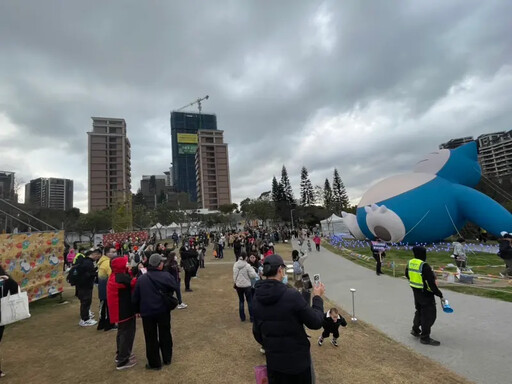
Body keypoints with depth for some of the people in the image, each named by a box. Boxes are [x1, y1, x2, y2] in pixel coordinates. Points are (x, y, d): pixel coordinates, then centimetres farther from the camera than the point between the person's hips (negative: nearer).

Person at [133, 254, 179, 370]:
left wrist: (138, 309, 14)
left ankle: (154, 363, 24)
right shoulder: (166, 276, -14)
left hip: (147, 312, 0)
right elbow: (175, 288, -6)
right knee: (165, 335, 19)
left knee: (151, 338, 14)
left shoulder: (141, 279, -8)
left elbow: (136, 297, 0)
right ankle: (167, 359, 33)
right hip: (163, 311, 0)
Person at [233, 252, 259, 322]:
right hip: (246, 285, -4)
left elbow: (234, 275, 5)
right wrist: (252, 270, 0)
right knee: (250, 301, 10)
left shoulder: (235, 265, -3)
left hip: (238, 285, 4)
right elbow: (252, 275, -16)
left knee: (241, 301, 17)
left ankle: (242, 317, 22)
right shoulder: (247, 266, -19)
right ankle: (252, 318, 16)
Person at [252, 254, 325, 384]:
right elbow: (316, 323, -15)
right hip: (297, 359, -4)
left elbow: (257, 332, 5)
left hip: (273, 361, 4)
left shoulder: (257, 298, -7)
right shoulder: (292, 295, -26)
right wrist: (317, 297, -1)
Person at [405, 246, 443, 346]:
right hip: (426, 294, -8)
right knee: (429, 315, 5)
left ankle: (415, 330, 38)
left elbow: (407, 275, 15)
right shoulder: (424, 266, -27)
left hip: (416, 292, 8)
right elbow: (431, 282, -24)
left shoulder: (410, 263, -1)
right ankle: (425, 337, 14)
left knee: (419, 311, 25)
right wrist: (439, 294, -12)